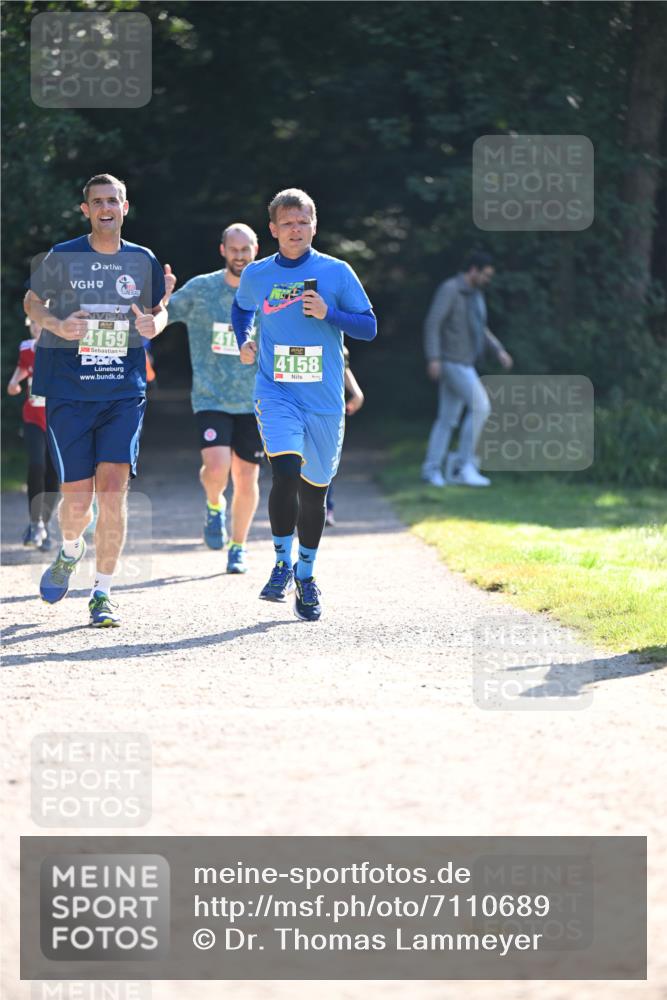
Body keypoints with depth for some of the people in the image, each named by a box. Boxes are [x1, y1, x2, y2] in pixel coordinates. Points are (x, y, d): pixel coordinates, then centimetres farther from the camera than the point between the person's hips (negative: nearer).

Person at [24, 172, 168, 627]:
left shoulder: (143, 260, 6)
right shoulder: (62, 257, 0)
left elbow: (160, 308, 19)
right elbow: (33, 300, 12)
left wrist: (153, 324, -5)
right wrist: (56, 324, -10)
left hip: (125, 392, 1)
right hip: (68, 392, -1)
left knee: (113, 488, -13)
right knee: (77, 497, -3)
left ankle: (103, 593, -3)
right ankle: (71, 551, 34)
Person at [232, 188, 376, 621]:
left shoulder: (336, 272, -2)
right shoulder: (257, 275, 4)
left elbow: (369, 327, 0)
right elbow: (242, 307, 26)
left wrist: (328, 314, -16)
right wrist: (243, 341, 7)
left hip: (324, 399, 1)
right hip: (276, 393, -1)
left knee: (314, 488, 9)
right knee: (285, 472, -23)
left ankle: (306, 575, 27)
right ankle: (282, 564, -6)